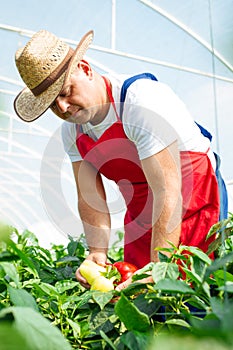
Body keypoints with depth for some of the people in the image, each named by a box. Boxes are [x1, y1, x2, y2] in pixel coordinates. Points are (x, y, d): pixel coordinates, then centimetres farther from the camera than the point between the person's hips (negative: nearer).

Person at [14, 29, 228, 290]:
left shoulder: (141, 102, -28)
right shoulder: (72, 128, -4)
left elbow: (167, 192, -32)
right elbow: (90, 198, -5)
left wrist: (158, 271, -34)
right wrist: (97, 252, -21)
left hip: (194, 200, -6)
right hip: (140, 211, 6)